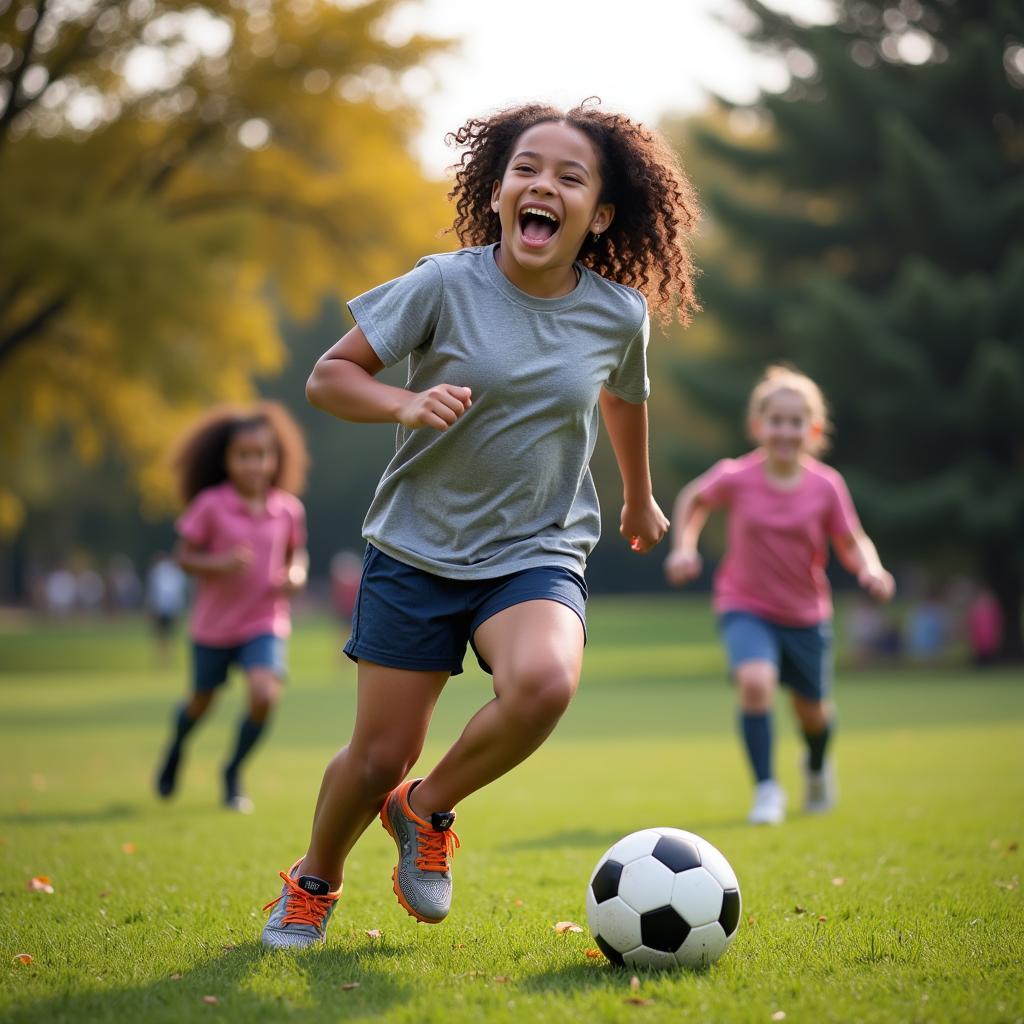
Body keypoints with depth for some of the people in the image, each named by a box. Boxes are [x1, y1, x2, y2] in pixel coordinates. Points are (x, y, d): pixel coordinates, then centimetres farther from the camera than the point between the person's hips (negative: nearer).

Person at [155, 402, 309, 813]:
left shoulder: (288, 509, -4)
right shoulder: (210, 505, -13)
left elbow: (296, 551, 13)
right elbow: (184, 555, -8)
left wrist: (296, 574, -9)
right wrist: (220, 564, -26)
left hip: (265, 624, 1)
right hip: (214, 624, -1)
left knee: (265, 694, -20)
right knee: (202, 702, 15)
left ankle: (234, 772, 5)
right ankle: (176, 748, 51)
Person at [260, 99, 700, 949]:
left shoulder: (619, 314, -4)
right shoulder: (445, 284, -11)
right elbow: (328, 377, -5)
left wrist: (640, 501, 34)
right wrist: (406, 404, -25)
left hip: (539, 553, 1)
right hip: (417, 549, -1)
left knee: (543, 683, -31)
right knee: (378, 757, -1)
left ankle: (428, 812, -1)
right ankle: (313, 884, 32)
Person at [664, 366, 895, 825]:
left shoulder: (825, 486, -14)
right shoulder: (735, 477, -16)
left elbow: (851, 542, -5)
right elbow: (692, 499, 4)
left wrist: (870, 569, -24)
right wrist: (684, 547, -8)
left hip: (806, 613, 2)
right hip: (745, 605, -2)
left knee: (811, 711, 14)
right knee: (755, 680, -29)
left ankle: (817, 767, 50)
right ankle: (767, 788, -15)